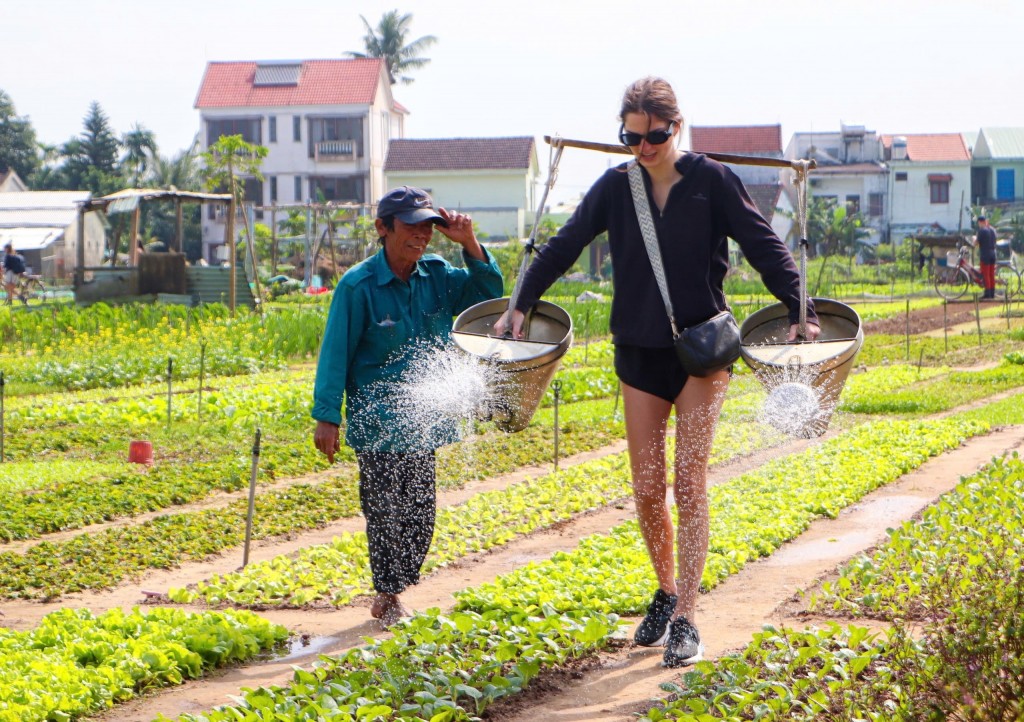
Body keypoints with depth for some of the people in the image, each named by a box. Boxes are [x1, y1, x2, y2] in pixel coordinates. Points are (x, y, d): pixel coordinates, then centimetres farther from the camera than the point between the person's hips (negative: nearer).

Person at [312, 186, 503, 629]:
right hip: (377, 422, -5)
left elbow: (488, 295, 7)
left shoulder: (437, 276, 3)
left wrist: (470, 246, -8)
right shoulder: (359, 285, -11)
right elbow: (335, 354, -9)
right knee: (385, 511, -2)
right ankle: (387, 597, 13)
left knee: (420, 516, 8)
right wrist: (326, 417, -12)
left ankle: (392, 592, 23)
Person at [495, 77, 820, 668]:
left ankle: (686, 618, -5)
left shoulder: (712, 181, -6)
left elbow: (764, 247, -6)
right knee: (646, 489, 5)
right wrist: (522, 304, 3)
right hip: (639, 351, 3)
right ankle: (667, 592, 27)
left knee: (690, 482, -7)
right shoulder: (615, 187, 2)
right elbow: (564, 246, 8)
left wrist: (799, 310, -15)